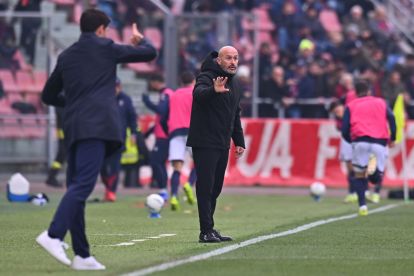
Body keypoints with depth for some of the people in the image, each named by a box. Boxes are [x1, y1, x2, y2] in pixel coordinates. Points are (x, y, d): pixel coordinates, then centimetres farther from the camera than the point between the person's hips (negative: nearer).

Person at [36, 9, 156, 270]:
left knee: (75, 188, 7)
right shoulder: (106, 48, 6)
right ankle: (53, 235, -34)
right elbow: (149, 53, 12)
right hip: (97, 126, -6)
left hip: (74, 128, 6)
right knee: (82, 185, -16)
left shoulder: (66, 57, 19)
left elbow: (49, 96, 25)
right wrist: (140, 39, 33)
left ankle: (82, 255, 6)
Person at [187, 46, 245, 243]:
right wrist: (214, 90, -55)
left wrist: (239, 142, 21)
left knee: (215, 189, 10)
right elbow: (198, 93, -34)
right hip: (205, 143, -8)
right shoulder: (207, 77, -10)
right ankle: (206, 231, -10)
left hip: (222, 145, 8)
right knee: (205, 187, -10)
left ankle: (209, 230, 15)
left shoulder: (232, 84, 17)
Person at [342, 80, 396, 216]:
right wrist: (392, 139, 8)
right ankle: (375, 167, -29)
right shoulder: (381, 102, 22)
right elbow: (391, 118, 4)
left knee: (359, 175, 13)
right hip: (380, 141, 1)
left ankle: (362, 205, -4)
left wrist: (351, 141, 29)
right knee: (378, 177, 7)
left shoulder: (351, 106, 19)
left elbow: (345, 130, 11)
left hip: (360, 140, 0)